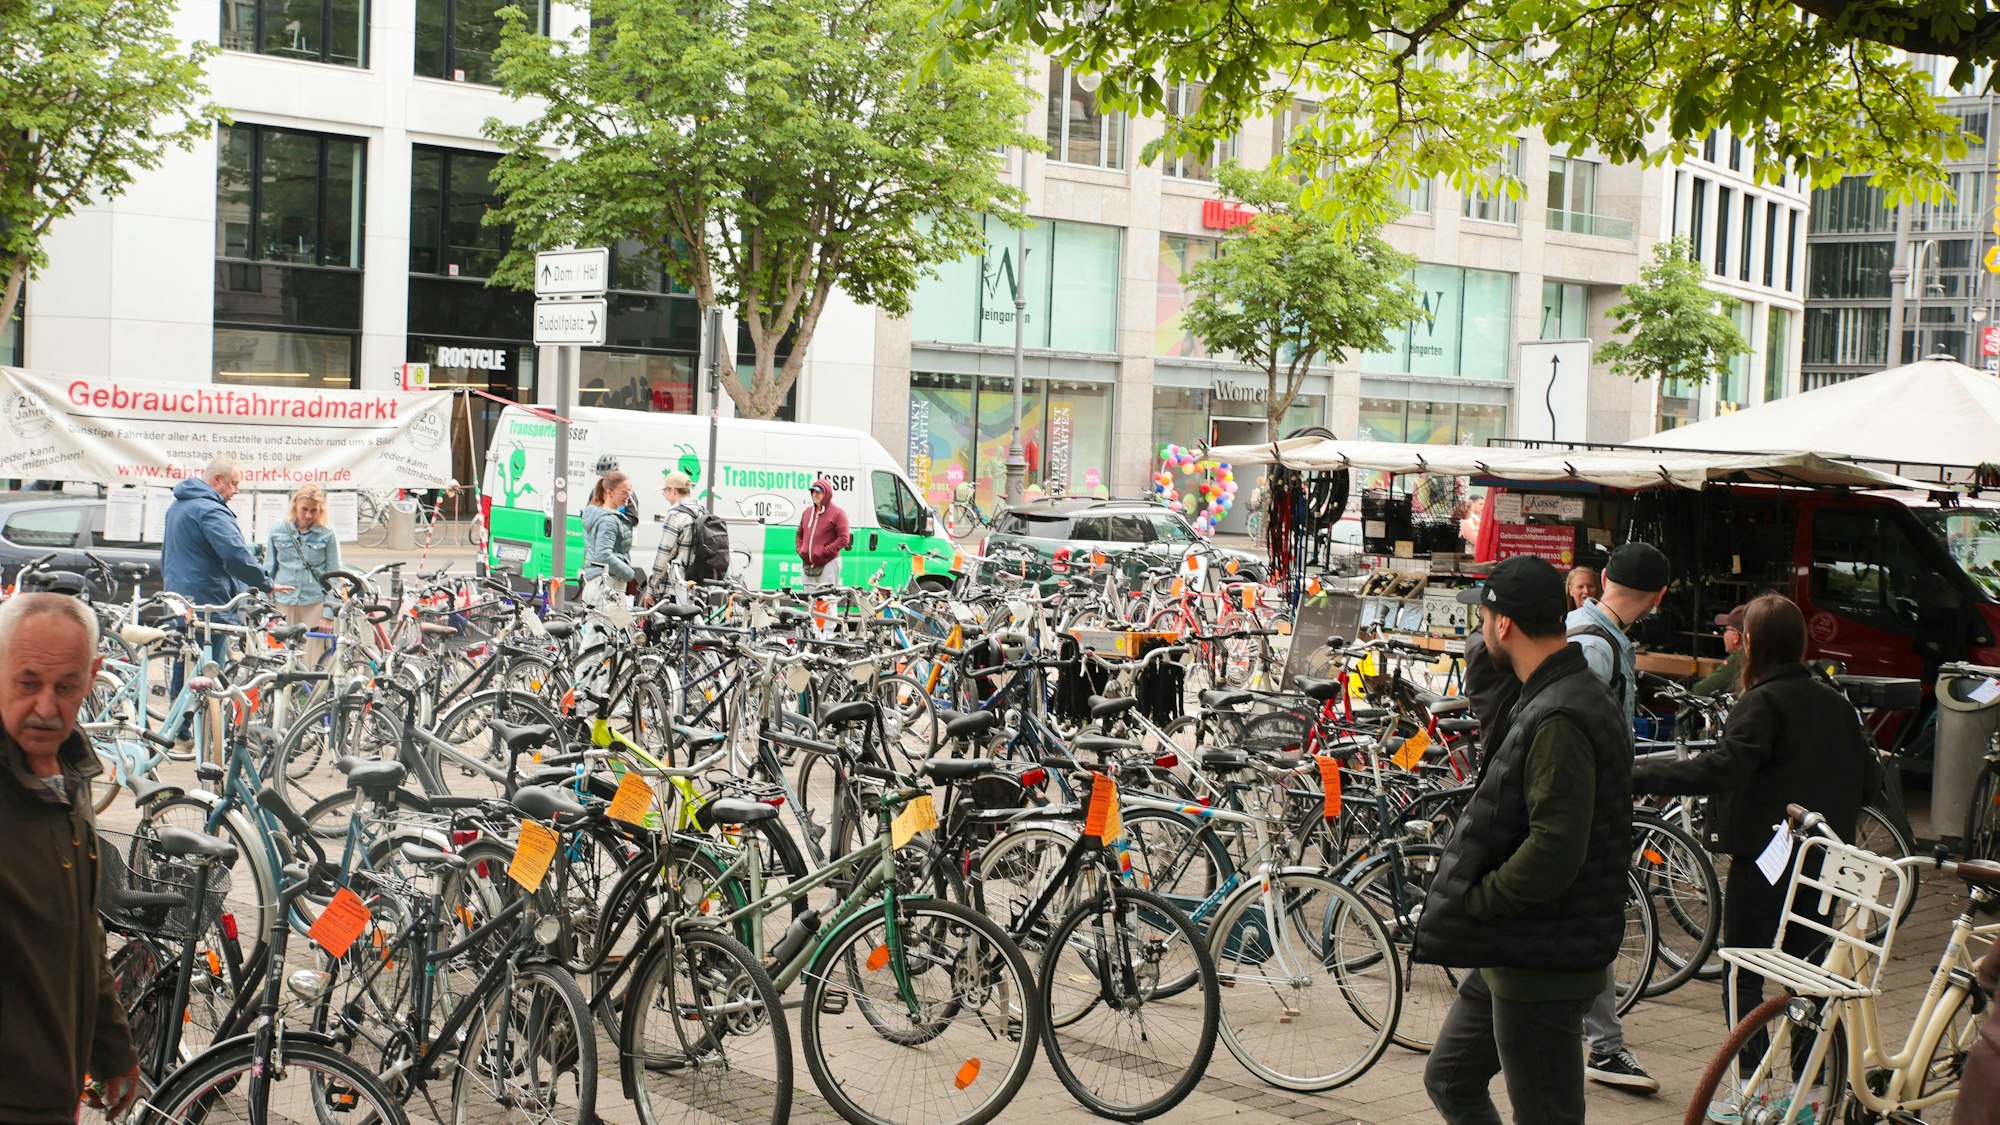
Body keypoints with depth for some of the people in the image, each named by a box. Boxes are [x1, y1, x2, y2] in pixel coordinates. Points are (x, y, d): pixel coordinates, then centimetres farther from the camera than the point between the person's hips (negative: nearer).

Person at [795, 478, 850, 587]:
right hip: (808, 564, 6)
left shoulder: (837, 513, -3)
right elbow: (799, 534, 26)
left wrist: (824, 552, -15)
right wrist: (799, 549, 6)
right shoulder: (807, 512, 16)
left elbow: (844, 539, -10)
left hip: (828, 563, -6)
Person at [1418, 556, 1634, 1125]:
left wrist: (1468, 901, -19)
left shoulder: (1560, 720, -24)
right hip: (1512, 952, 11)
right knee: (1450, 1079, 19)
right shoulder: (1550, 699, 11)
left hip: (1544, 965, -11)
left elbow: (1553, 853, -29)